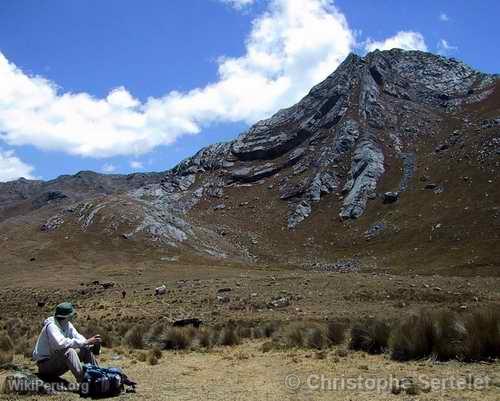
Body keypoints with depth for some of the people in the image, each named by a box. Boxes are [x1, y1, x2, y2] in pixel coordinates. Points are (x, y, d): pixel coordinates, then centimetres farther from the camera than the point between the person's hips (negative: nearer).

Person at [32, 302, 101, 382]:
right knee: (69, 351, -35)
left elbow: (78, 337, -5)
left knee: (86, 349, -2)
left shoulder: (67, 325, 2)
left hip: (57, 359, 8)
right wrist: (85, 342, -40)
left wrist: (90, 343, -27)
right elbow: (61, 343, -40)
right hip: (45, 364, -8)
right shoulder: (51, 326, -24)